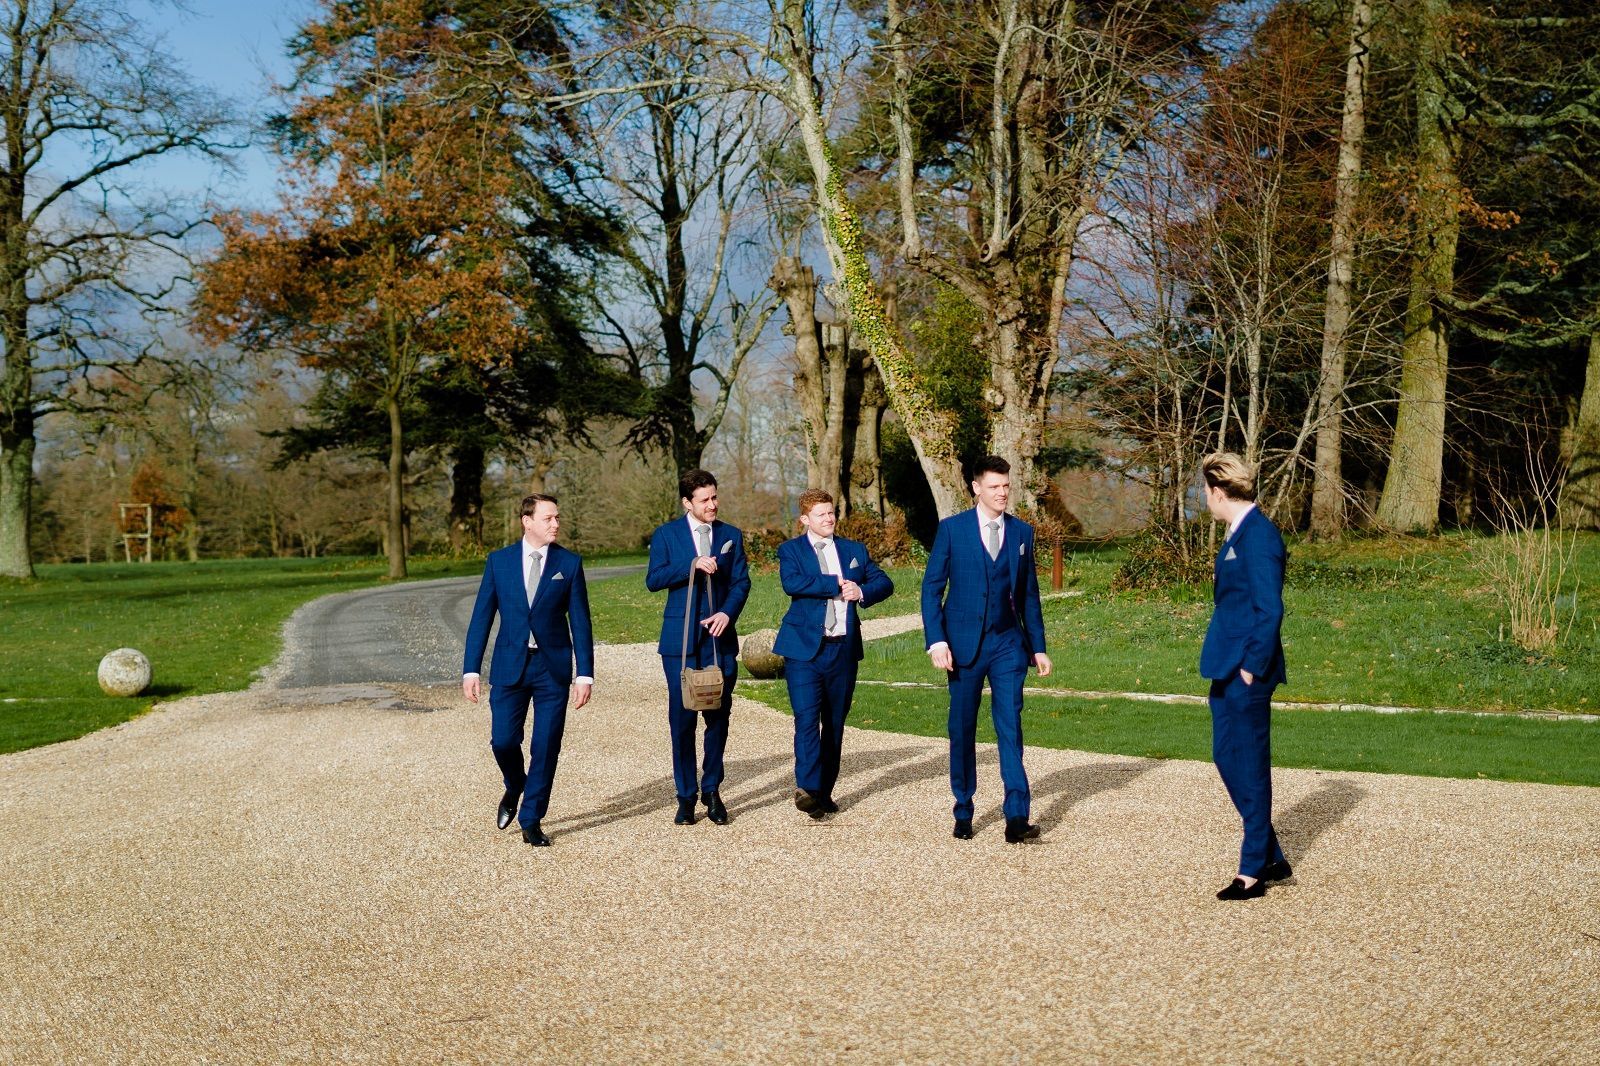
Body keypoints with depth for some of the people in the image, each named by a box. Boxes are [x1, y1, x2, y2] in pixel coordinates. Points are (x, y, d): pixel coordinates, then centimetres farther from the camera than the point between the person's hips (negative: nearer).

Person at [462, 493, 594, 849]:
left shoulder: (569, 563, 1)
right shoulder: (499, 561, 3)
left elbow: (580, 622, 1)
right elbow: (481, 617, 5)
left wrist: (585, 673, -4)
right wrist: (471, 669, 0)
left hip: (553, 669, 0)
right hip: (509, 666, 0)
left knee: (546, 749, 0)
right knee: (503, 741, -4)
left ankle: (531, 820, 15)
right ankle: (514, 789, 29)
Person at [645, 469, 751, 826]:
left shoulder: (731, 536, 9)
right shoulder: (666, 534, 3)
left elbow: (741, 581, 3)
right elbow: (653, 580, -6)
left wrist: (727, 613, -14)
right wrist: (692, 566, -18)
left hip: (720, 636, 2)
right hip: (680, 639, -2)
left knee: (718, 716, 4)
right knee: (682, 719, 0)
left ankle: (712, 790, 17)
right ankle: (686, 796, 9)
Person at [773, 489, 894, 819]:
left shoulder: (854, 550, 15)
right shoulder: (791, 550, 3)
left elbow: (884, 582, 10)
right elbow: (791, 583, -16)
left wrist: (862, 591, -11)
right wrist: (837, 584, -13)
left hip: (844, 649, 4)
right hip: (804, 648, -4)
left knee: (835, 723, 8)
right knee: (807, 717, -15)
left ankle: (824, 791, 16)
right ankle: (807, 788, -20)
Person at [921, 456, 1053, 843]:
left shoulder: (1022, 532, 8)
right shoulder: (952, 529, -1)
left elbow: (1029, 594, 12)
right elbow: (931, 588, -2)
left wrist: (1038, 647, 9)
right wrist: (936, 641, -11)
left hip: (1008, 644, 1)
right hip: (964, 644, -1)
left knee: (1010, 726, -8)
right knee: (962, 730, 7)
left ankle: (1017, 818, -11)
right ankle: (963, 814, 20)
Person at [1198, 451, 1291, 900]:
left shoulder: (1258, 535, -17)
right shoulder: (1239, 533, 13)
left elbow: (1269, 609, -21)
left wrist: (1254, 667, -19)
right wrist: (1231, 664, 16)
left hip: (1247, 670, -10)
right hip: (1228, 668, 10)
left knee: (1248, 765, 0)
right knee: (1228, 757, 15)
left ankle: (1254, 871, 11)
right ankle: (1270, 858, 26)